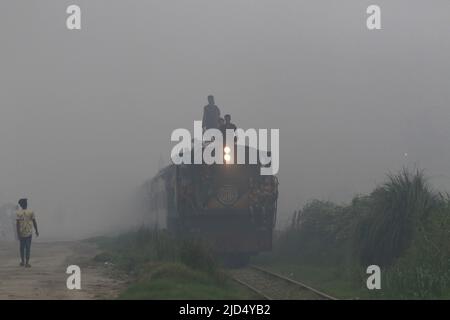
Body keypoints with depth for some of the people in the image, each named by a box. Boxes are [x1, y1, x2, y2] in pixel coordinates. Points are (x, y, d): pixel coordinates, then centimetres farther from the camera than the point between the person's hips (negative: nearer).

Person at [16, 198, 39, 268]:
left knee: (22, 247, 16)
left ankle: (22, 262, 21)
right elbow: (34, 222, -3)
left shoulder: (18, 213, -6)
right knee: (28, 247, 1)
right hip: (29, 232, -1)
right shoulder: (31, 212, -5)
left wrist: (18, 233, -11)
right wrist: (36, 231, 8)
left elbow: (17, 223, -11)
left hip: (21, 233, 1)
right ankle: (27, 263, -3)